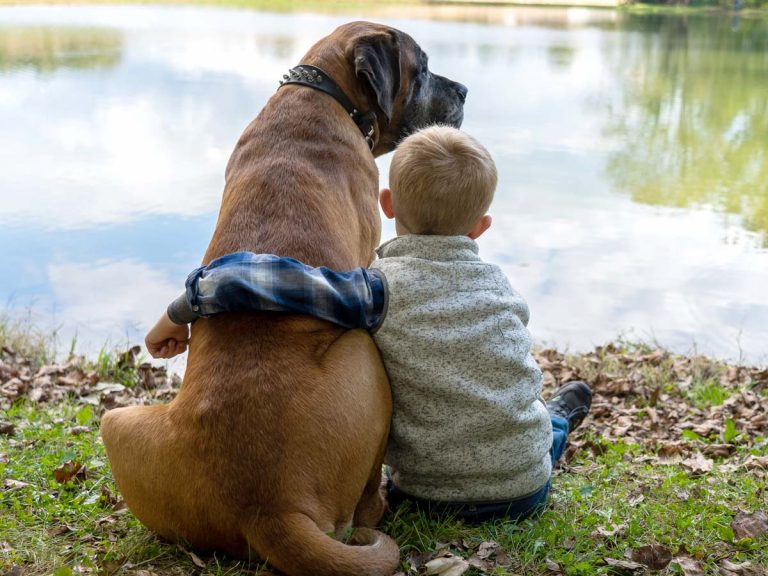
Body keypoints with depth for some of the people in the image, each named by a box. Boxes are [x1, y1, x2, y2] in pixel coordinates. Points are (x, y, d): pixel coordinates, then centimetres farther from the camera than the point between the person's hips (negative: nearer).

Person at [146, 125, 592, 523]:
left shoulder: (379, 292, -20)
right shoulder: (498, 283, -6)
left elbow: (251, 277, -29)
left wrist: (180, 313, -14)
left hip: (429, 498, -2)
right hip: (525, 493, 2)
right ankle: (555, 426, 67)